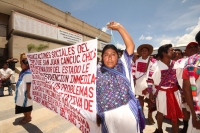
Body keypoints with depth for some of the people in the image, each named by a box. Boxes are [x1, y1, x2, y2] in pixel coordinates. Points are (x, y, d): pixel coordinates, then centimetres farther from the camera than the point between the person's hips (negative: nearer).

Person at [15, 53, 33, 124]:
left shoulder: (28, 73, -22)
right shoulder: (23, 71, 7)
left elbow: (28, 84, -23)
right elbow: (21, 62, 21)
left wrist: (28, 93, -21)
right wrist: (21, 56, 4)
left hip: (25, 92, -10)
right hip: (21, 92, 10)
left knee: (26, 105, 5)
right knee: (23, 105, 19)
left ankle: (28, 118, 22)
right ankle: (25, 116, 35)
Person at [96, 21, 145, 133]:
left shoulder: (123, 66, -1)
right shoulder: (97, 73, -1)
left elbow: (131, 45, -7)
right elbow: (94, 95, 2)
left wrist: (119, 27, -9)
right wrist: (96, 115, 3)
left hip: (128, 112, 1)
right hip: (108, 115, 0)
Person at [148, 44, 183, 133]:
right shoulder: (156, 65, -13)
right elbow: (150, 79, -9)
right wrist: (150, 93, -7)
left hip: (174, 92, 4)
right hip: (162, 92, -3)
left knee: (175, 114, 13)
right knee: (161, 112, 16)